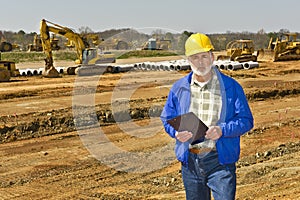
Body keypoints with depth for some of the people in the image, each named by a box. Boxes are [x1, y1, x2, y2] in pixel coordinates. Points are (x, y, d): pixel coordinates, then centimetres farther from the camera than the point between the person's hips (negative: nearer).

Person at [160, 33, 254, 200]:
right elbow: (167, 118, 14)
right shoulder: (179, 88, 7)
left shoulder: (231, 87, -1)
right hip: (190, 160, 3)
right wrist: (176, 132, -8)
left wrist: (222, 130, -18)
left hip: (220, 160, -3)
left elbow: (246, 120, -1)